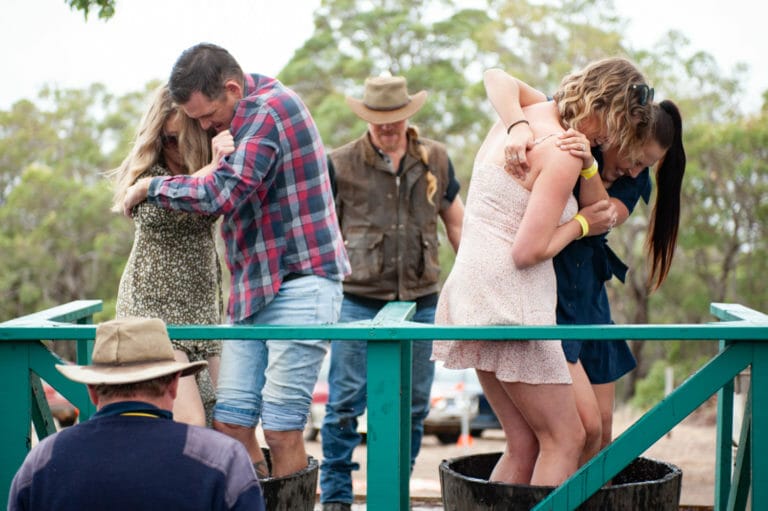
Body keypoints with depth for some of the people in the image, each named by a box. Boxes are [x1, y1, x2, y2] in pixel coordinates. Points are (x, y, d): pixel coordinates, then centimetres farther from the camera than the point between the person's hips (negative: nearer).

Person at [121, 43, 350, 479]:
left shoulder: (271, 107, -14)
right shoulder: (245, 117, 15)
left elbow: (221, 194, -22)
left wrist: (150, 187, -8)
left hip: (299, 284, -9)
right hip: (253, 288, 9)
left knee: (281, 429, -6)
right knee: (230, 422, 4)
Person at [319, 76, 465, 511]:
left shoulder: (436, 159, 7)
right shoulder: (341, 164, 0)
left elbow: (456, 222, 16)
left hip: (420, 301, 3)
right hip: (359, 301, -2)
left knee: (413, 405, 8)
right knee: (345, 401, -2)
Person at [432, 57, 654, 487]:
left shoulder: (514, 122, 11)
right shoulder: (564, 152, -14)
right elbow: (528, 251, -18)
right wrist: (582, 223, -1)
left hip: (473, 287, 9)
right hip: (509, 299, -9)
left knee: (525, 445, 12)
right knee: (566, 438, 0)